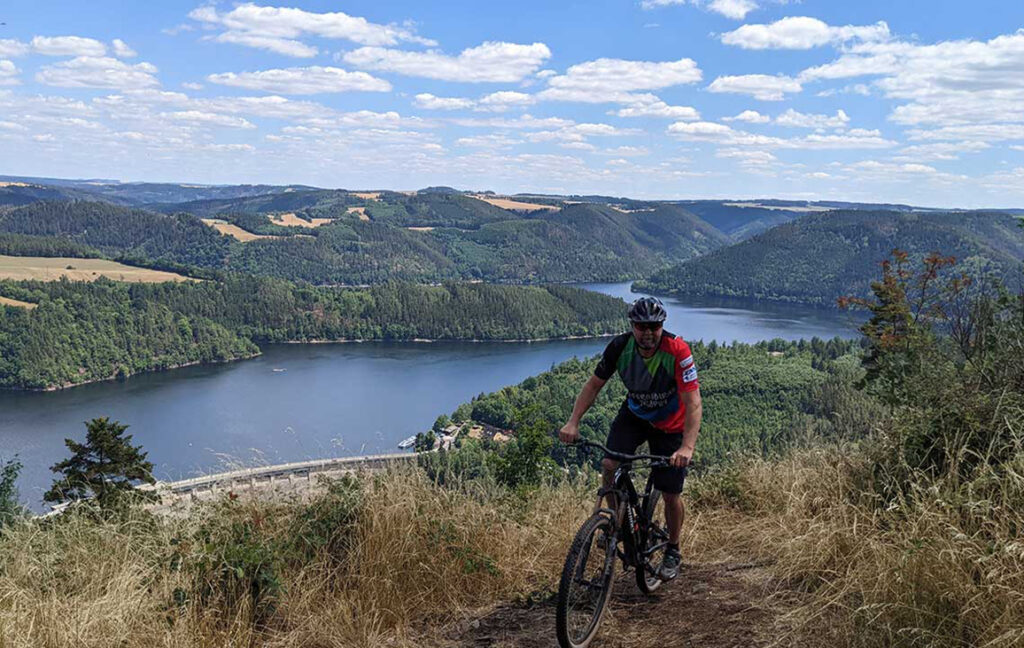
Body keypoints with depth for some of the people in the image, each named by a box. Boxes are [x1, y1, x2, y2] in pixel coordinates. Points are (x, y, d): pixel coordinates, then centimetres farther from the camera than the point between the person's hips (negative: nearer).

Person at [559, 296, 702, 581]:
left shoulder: (677, 350, -32)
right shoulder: (619, 346, -21)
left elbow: (693, 402, -35)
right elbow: (594, 384, -11)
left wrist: (688, 447, -47)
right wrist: (573, 422, -25)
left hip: (670, 423, -3)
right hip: (634, 413, 3)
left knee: (670, 494, -1)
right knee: (609, 466, -20)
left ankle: (673, 551, 25)